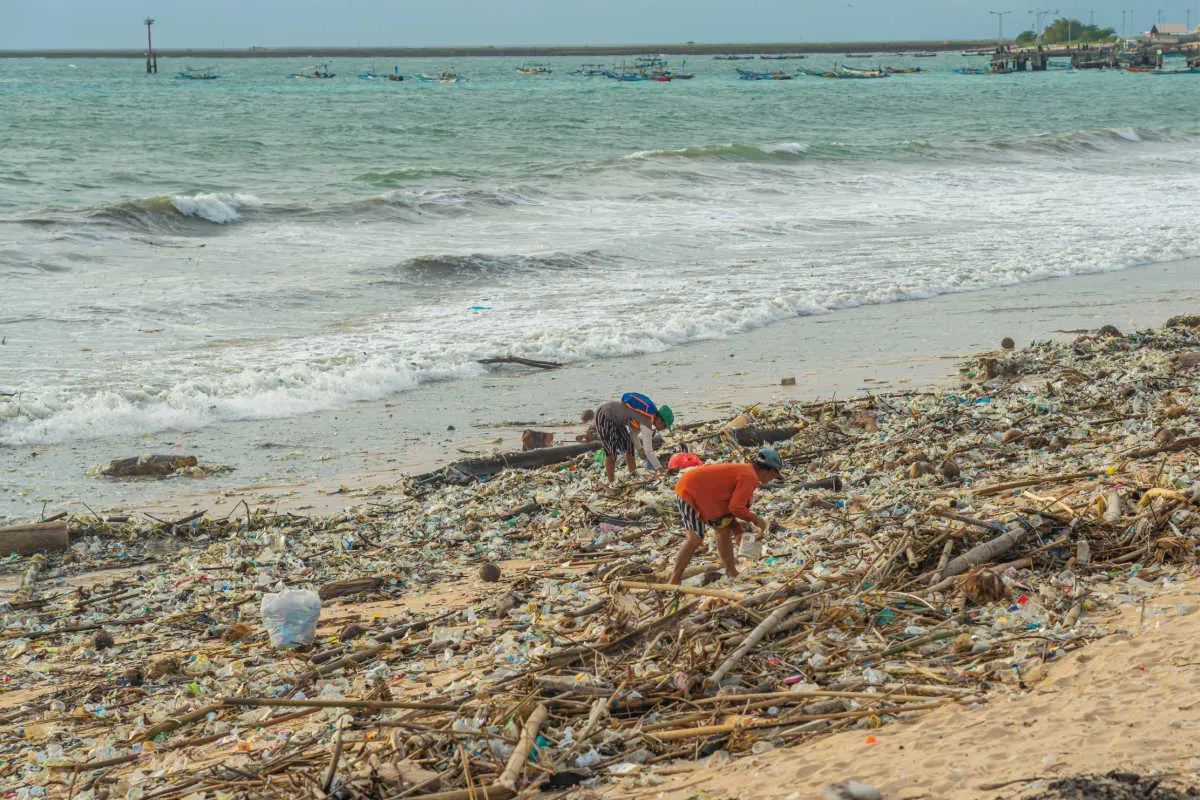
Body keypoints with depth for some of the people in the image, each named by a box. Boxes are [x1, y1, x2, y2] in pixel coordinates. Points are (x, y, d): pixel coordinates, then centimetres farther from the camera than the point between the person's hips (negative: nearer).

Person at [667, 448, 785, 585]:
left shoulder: (744, 471, 14)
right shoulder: (749, 477, -18)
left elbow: (728, 505, 17)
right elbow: (735, 507, -23)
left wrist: (737, 529, 9)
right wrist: (755, 519, -8)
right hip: (688, 492, -11)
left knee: (724, 530, 14)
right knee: (695, 538, -15)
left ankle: (732, 574, 22)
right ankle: (674, 581, -13)